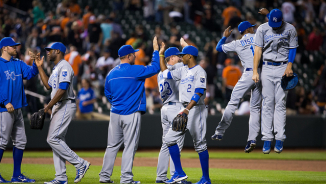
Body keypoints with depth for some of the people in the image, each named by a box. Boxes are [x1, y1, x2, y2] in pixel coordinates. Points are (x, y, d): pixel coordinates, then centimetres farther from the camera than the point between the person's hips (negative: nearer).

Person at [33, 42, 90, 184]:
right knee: (56, 140, 7)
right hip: (58, 107, 10)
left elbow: (62, 90, -23)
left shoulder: (64, 66, -14)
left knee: (53, 139, -15)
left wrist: (49, 106, -20)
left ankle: (80, 164, -10)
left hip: (65, 106, -10)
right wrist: (39, 67, 23)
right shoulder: (56, 68, 19)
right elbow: (48, 85, 25)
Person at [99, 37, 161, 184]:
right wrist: (156, 50, 3)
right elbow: (155, 68, -6)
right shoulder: (135, 71, -10)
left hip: (115, 114, 6)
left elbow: (107, 93, 17)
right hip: (131, 114, -6)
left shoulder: (111, 73, 10)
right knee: (130, 146, -2)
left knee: (112, 145, 11)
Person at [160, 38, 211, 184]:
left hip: (196, 110, -9)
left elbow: (199, 93, -21)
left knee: (200, 145, -4)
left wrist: (188, 109, -31)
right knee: (170, 139, 2)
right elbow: (167, 74, 25)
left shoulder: (200, 72, -12)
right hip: (184, 110, 9)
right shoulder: (183, 70, 14)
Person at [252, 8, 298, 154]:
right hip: (267, 68, 1)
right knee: (267, 103, -2)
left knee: (280, 103, -4)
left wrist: (289, 67, -9)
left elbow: (292, 49, 4)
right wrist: (255, 71, -8)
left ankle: (280, 139, -4)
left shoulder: (290, 29, 0)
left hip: (283, 68, -1)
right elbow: (258, 49, -1)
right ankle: (267, 139, -2)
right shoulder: (262, 29, 2)